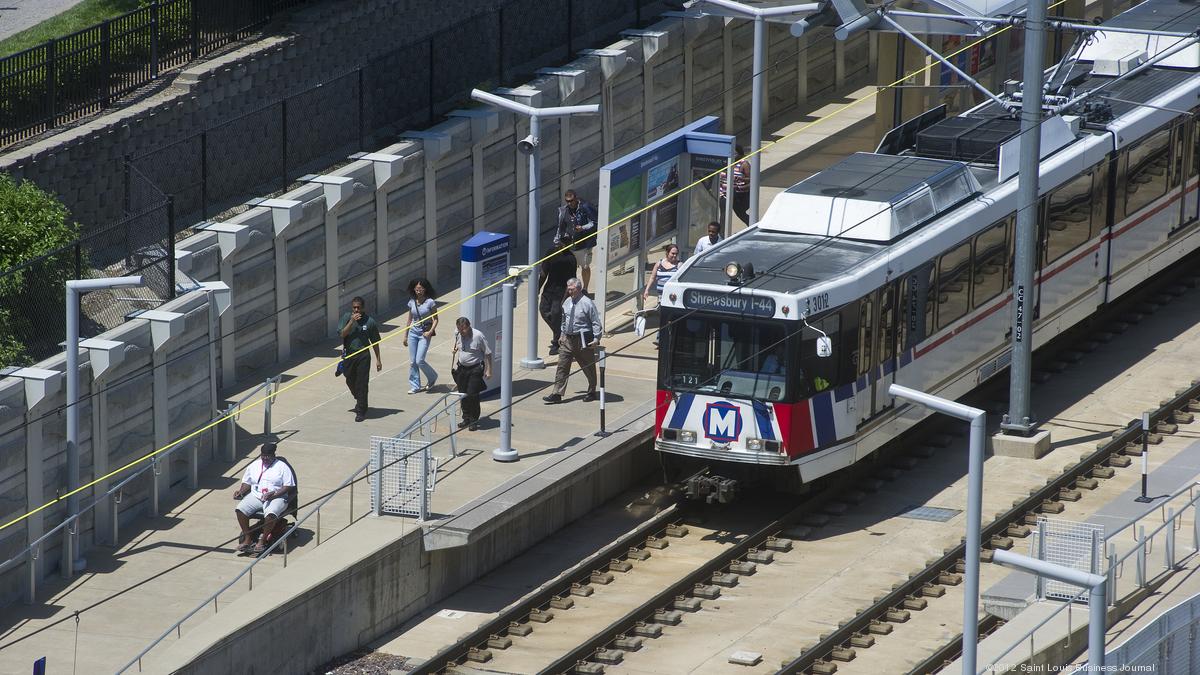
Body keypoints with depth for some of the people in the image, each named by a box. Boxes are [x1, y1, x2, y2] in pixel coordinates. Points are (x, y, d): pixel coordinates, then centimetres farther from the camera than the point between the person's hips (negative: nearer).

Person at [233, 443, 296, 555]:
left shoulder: (282, 467, 2)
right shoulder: (254, 466, 16)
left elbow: (289, 486, -5)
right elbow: (247, 482, 20)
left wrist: (274, 494, -17)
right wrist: (241, 491, -2)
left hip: (276, 498, -4)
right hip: (255, 496, 4)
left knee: (271, 514, -38)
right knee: (240, 509, -24)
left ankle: (262, 541, -23)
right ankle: (248, 538, -16)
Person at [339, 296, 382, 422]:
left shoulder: (370, 321, -4)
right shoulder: (347, 317, 0)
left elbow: (375, 342, 3)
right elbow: (343, 334, -11)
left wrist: (378, 359, 5)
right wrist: (352, 321, -22)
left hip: (363, 355, -3)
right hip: (348, 354, 3)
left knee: (361, 384, -6)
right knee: (350, 381, 17)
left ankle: (361, 411, 1)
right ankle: (358, 399, 46)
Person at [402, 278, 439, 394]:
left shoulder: (430, 302, -9)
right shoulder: (412, 302, 4)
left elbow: (435, 319, -4)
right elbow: (409, 320, 13)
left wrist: (430, 331, -18)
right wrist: (405, 336, 15)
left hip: (424, 334, -5)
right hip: (413, 333, 5)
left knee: (419, 360, -11)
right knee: (412, 362, 3)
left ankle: (432, 377, 16)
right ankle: (415, 386, 14)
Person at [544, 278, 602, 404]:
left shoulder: (587, 303, -13)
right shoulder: (567, 302, 6)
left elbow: (596, 322, -12)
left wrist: (596, 339, -18)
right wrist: (562, 335, 17)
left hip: (583, 341, -6)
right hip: (567, 339, 6)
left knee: (588, 368, 10)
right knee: (562, 366, -2)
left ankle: (591, 393, 26)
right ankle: (557, 394, -2)